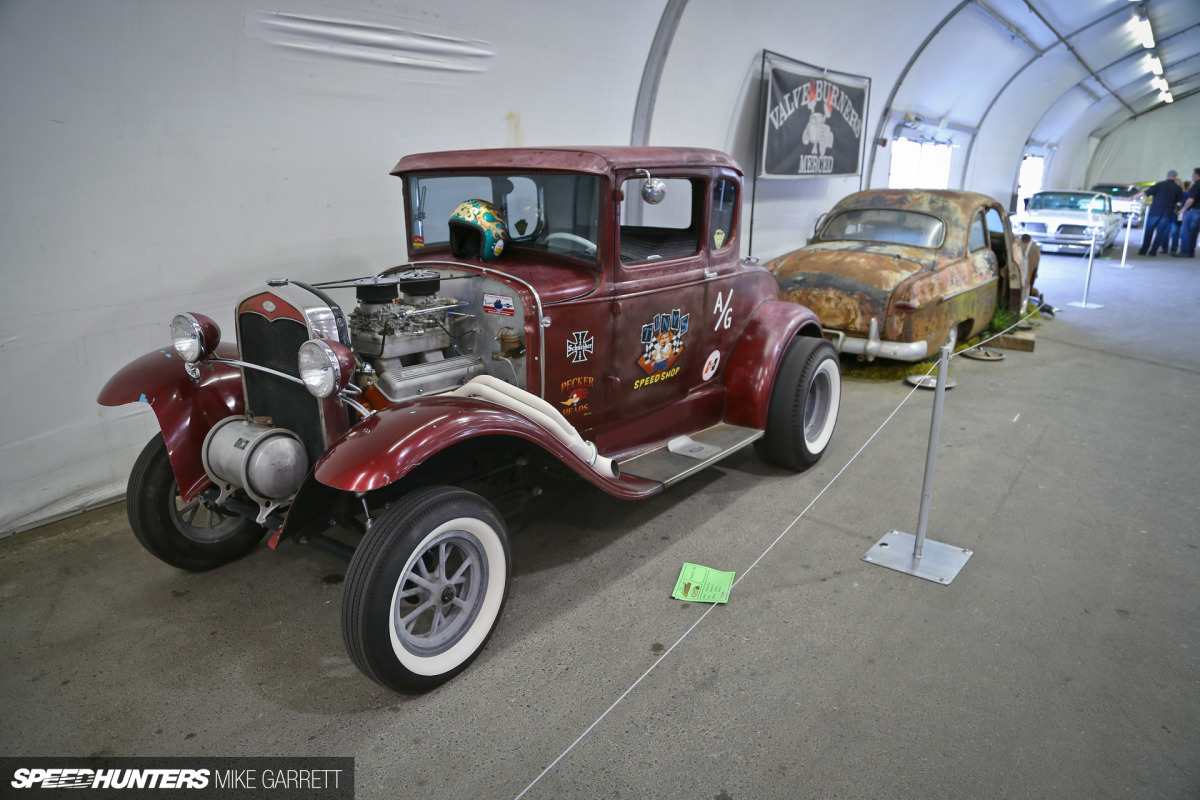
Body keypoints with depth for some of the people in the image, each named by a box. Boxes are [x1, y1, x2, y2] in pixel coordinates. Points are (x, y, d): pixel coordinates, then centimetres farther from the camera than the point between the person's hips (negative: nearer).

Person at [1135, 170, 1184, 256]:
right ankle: (1153, 251, 3)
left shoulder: (1160, 184, -3)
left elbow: (1145, 193, -6)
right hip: (1167, 213, 2)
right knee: (1160, 232, 7)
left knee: (1149, 231, 6)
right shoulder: (1178, 188, 5)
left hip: (1155, 211, -2)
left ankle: (1143, 250, 6)